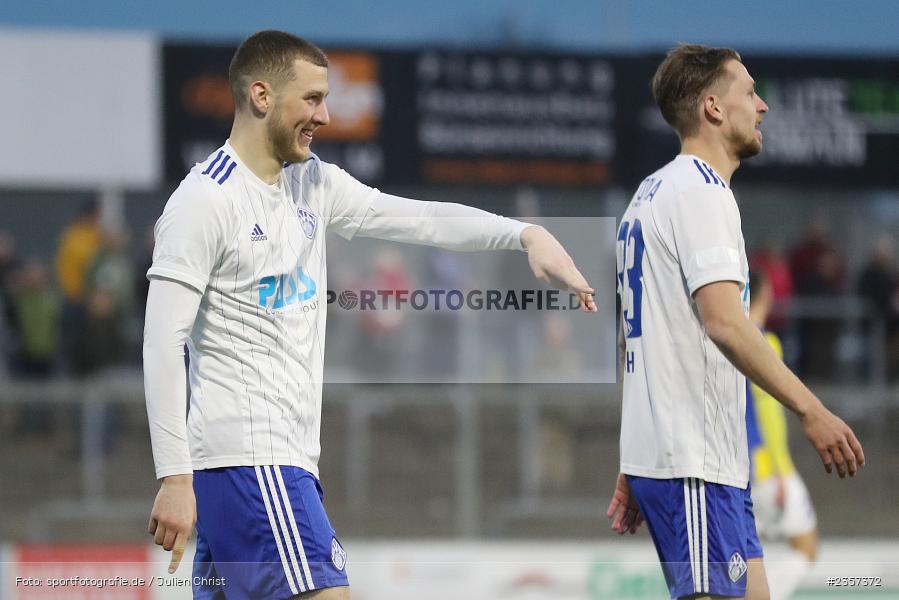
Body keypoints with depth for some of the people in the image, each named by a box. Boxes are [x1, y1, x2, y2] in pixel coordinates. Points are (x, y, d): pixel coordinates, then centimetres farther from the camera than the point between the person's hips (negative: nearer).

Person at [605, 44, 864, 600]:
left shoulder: (653, 194, 20)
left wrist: (633, 469, 23)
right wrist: (811, 411, -24)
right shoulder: (701, 193, -11)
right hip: (694, 464, -10)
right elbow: (724, 322, -23)